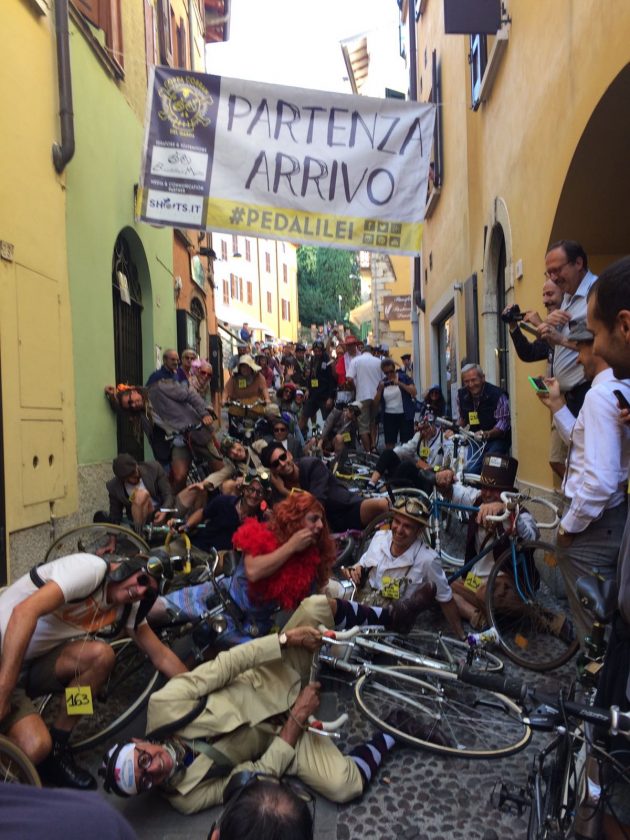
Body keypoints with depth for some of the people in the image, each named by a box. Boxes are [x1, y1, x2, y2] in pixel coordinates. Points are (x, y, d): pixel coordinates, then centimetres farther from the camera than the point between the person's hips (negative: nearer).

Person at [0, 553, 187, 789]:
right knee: (34, 747, -27)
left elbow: (161, 655, 6)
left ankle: (56, 749, 0)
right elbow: (24, 612, -34)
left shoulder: (128, 607, 1)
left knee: (101, 655, -19)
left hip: (35, 660, 7)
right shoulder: (92, 568, -25)